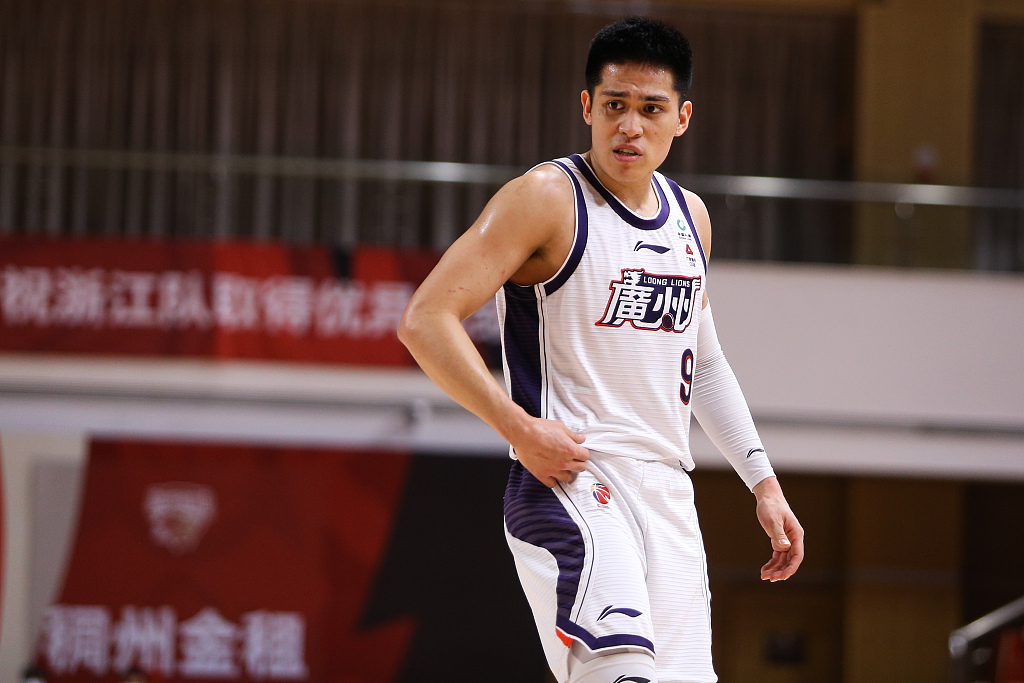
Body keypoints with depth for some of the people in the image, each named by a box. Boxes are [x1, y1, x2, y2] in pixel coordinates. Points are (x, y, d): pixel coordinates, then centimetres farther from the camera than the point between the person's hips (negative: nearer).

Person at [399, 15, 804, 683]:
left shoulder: (690, 216, 15)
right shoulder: (547, 198, -7)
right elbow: (425, 321, -13)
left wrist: (763, 480, 21)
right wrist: (521, 429, -18)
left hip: (668, 498, 8)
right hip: (568, 481, -7)